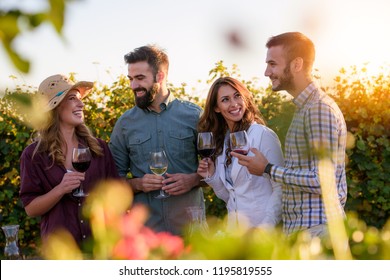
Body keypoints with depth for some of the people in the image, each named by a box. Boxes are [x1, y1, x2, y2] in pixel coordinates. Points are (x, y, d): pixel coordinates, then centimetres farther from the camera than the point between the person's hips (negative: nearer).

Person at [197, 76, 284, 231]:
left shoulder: (264, 135, -10)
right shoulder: (221, 141, 10)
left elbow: (280, 189, -12)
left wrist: (266, 228, -21)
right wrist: (211, 177, -1)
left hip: (261, 226, -5)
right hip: (235, 226, 5)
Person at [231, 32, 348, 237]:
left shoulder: (320, 109, -16)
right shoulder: (305, 107, 17)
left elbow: (322, 181, -21)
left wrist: (267, 169, -13)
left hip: (316, 229, -9)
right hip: (298, 228, 9)